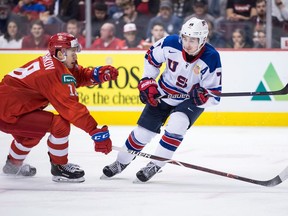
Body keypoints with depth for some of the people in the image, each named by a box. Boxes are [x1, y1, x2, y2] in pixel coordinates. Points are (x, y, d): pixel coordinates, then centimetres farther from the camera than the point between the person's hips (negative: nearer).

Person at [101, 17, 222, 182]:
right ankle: (121, 163, 30)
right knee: (143, 131, 5)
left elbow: (215, 96, -22)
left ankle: (155, 166, -11)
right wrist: (147, 83, -3)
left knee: (176, 125, -28)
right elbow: (152, 57, 0)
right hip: (164, 94, 3)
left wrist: (204, 96, -43)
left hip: (192, 100, -3)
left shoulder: (211, 59, -28)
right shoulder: (171, 43, -23)